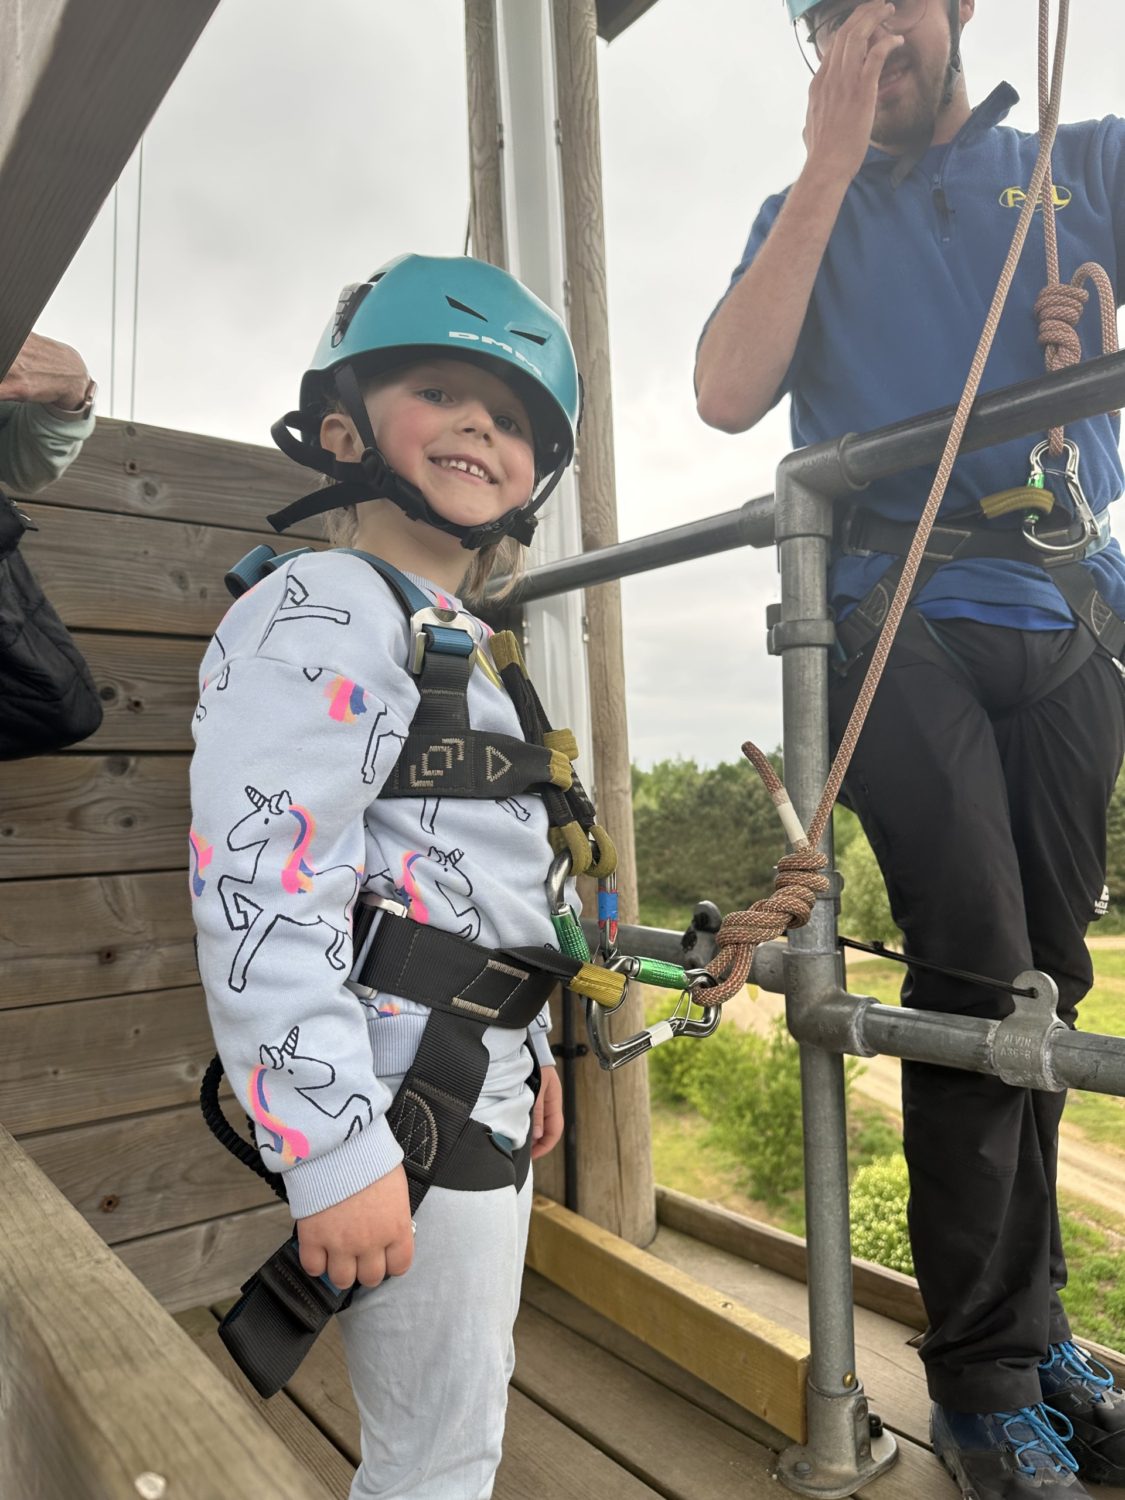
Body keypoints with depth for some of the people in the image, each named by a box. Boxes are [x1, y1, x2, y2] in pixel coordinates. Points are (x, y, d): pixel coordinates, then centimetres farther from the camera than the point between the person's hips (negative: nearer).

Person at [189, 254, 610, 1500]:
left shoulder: (473, 651, 16)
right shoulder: (322, 614, -14)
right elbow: (258, 894, -24)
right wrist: (335, 1152, -25)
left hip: (481, 1094, 9)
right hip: (401, 1119, -9)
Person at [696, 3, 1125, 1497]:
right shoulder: (811, 213, 18)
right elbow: (727, 394, -2)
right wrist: (830, 163, -1)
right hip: (904, 617, -2)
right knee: (979, 980, -12)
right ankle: (989, 1375, 6)